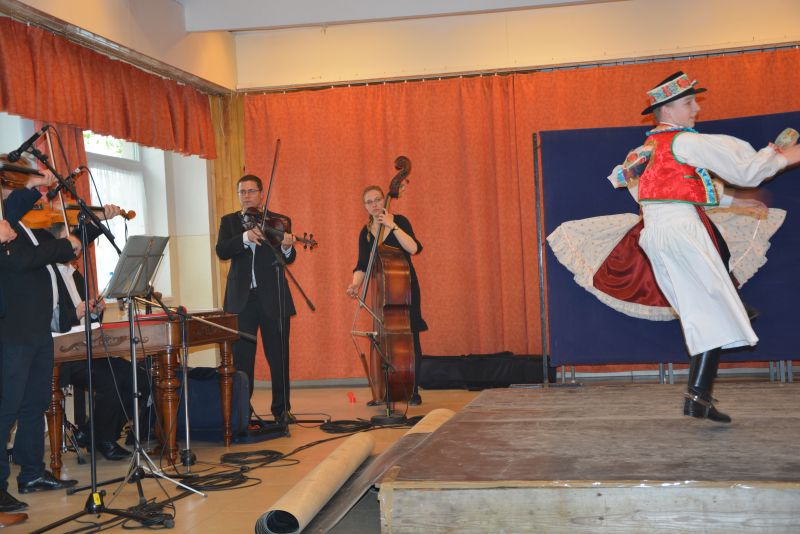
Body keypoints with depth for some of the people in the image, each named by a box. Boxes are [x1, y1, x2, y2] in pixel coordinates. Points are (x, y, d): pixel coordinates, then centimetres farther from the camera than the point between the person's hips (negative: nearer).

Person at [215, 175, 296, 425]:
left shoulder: (279, 221, 5)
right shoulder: (229, 222, 9)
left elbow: (288, 259, -5)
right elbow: (221, 252, -8)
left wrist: (287, 247, -29)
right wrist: (245, 237, -26)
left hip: (273, 298, -1)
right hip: (241, 299, 1)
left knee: (279, 357, 2)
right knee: (241, 359, 3)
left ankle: (281, 409, 12)